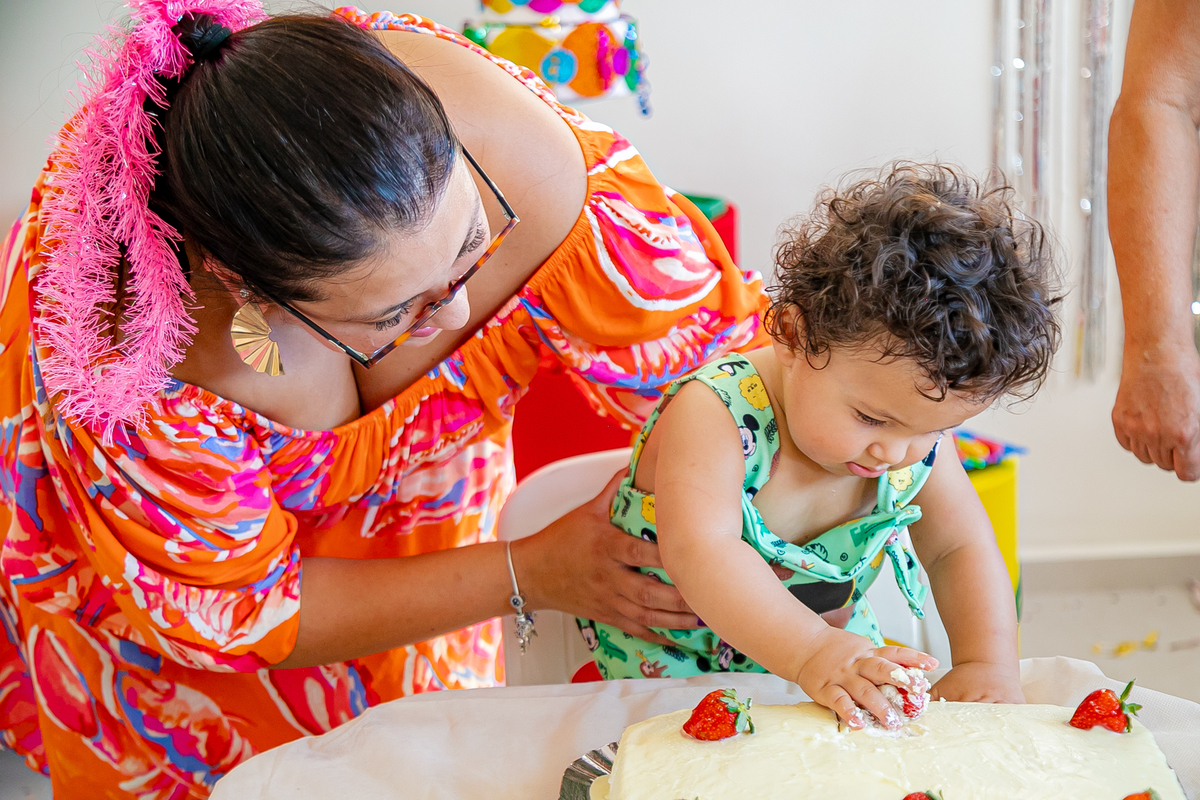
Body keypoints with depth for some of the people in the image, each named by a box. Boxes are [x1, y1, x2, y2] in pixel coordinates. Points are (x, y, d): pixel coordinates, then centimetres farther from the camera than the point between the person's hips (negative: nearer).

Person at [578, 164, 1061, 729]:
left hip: (837, 643, 5)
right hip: (672, 659, -5)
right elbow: (700, 554, -44)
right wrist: (813, 652, -56)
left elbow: (960, 549, -3)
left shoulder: (917, 432, -12)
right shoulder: (716, 414, -32)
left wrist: (988, 662, -20)